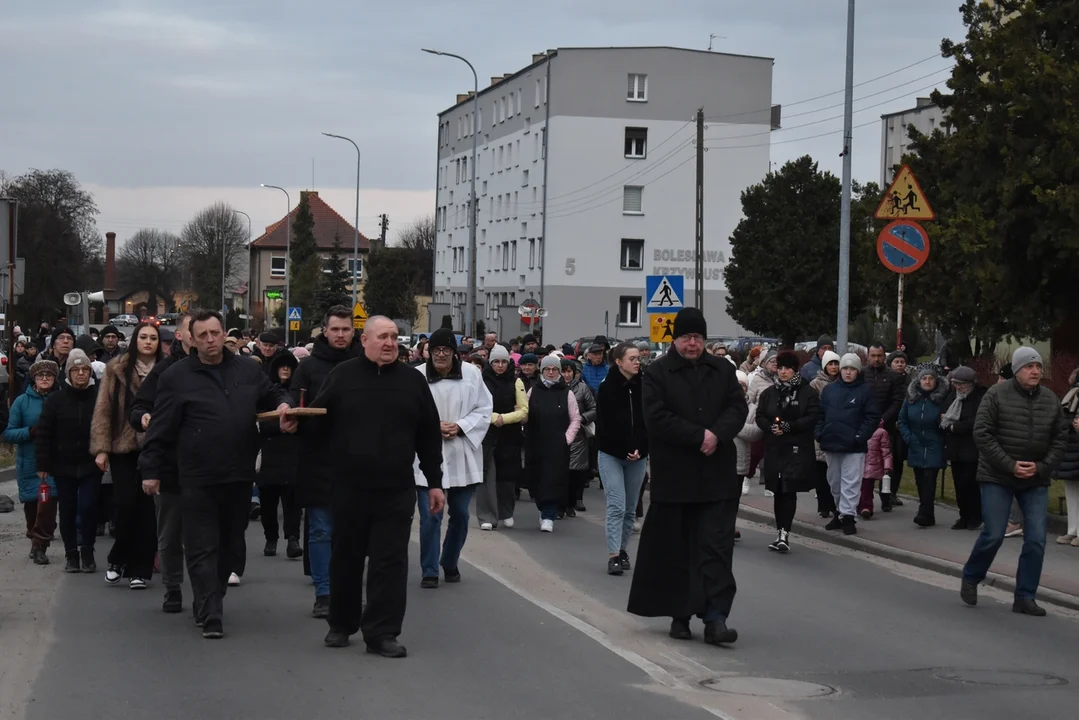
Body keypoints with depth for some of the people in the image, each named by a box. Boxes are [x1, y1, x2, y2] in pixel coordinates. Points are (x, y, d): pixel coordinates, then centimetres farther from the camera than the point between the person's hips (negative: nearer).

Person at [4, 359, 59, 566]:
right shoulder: (22, 401, -1)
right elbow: (8, 434, -3)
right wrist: (31, 432, -18)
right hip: (29, 463, 1)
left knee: (47, 502, -13)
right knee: (32, 504, 12)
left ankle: (39, 546, 2)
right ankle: (37, 543, 33)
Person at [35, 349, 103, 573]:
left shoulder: (100, 397, -2)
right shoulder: (55, 400, 0)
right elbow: (43, 434, 1)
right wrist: (43, 464, -3)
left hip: (91, 465, -1)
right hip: (64, 465, 2)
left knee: (88, 508, -8)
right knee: (67, 512, 7)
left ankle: (87, 553, 8)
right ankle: (72, 555, 18)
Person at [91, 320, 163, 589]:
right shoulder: (117, 369, 1)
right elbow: (103, 410, 0)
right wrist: (101, 448, -5)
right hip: (123, 448, -1)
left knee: (148, 508, 3)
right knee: (126, 504, -6)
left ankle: (140, 569, 12)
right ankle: (118, 559, 17)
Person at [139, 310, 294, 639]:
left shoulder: (247, 370, 9)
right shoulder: (177, 377, -2)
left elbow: (273, 394, 24)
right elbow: (161, 428, -1)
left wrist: (284, 404, 0)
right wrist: (150, 469, -2)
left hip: (240, 476, 5)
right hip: (198, 479, -4)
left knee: (231, 546, 14)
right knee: (203, 549, -4)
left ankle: (207, 604, 30)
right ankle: (210, 616, -3)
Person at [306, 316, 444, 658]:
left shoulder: (413, 380, 6)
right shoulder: (342, 376, 2)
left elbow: (429, 436, 9)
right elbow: (317, 424, 5)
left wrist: (434, 482, 7)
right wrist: (297, 420, -18)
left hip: (396, 489, 0)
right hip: (348, 487, 0)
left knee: (391, 562, -2)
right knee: (346, 559, 11)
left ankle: (382, 633, 3)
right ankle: (341, 625, 26)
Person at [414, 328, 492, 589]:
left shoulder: (471, 373, -1)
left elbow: (484, 410, 4)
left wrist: (460, 426, -10)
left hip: (463, 457, 3)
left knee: (460, 514, 12)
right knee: (430, 516, -5)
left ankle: (450, 563, 32)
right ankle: (430, 571, 7)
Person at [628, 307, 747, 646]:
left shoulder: (722, 370, 10)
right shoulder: (657, 373, -1)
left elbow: (738, 408, 4)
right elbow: (657, 417, -11)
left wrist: (717, 434, -15)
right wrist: (700, 435, -16)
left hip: (717, 475, 2)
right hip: (674, 476, -2)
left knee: (717, 547, -5)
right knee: (675, 549, 6)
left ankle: (715, 618, -8)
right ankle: (680, 615, 18)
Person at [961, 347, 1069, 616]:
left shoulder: (1051, 400, 3)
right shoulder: (996, 395, -9)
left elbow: (1060, 438, 6)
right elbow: (982, 433, -11)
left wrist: (1042, 467, -8)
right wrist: (1010, 465, -16)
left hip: (1036, 481, 4)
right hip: (998, 478, -3)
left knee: (1036, 540, -3)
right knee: (993, 535, -4)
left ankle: (1025, 597, 8)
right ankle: (970, 578, 22)